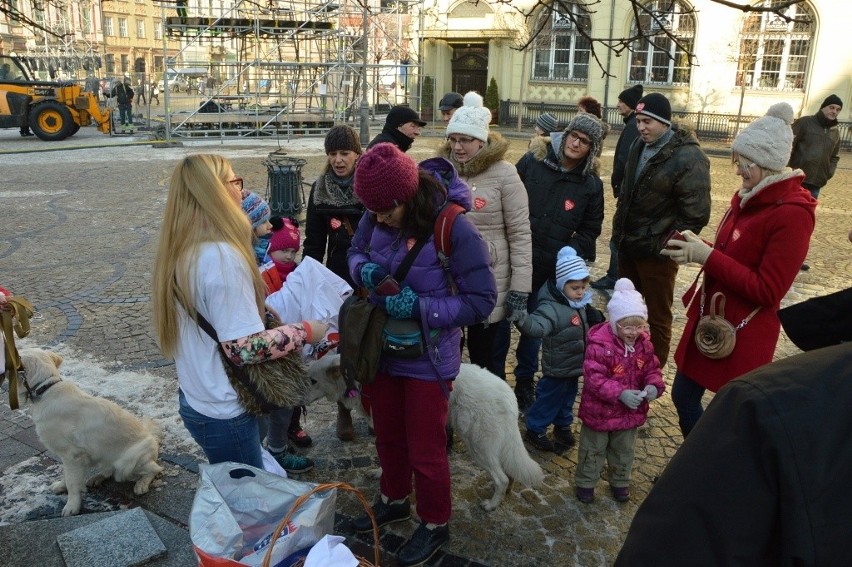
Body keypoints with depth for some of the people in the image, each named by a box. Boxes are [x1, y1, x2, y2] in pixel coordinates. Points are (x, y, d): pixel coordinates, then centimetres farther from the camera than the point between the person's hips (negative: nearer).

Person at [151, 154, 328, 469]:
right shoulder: (222, 256, -25)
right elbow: (245, 348, -27)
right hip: (224, 413, -8)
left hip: (195, 399, 8)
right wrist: (304, 332, -15)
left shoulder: (181, 251, 3)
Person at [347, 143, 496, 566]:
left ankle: (435, 525, 38)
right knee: (387, 436, 24)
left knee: (425, 451, 12)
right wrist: (364, 270, -16)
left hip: (427, 358, -5)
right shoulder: (377, 217, -12)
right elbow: (356, 250, 8)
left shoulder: (454, 229, -26)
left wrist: (421, 307, -29)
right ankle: (394, 500, 51)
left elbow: (482, 301, -21)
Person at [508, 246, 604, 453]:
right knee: (549, 398, 8)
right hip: (557, 369, -8)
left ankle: (563, 425, 47)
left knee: (568, 397, 25)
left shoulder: (581, 304, -1)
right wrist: (522, 319, -64)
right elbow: (537, 326, -47)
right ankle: (534, 429, 28)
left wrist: (595, 317, 5)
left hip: (575, 366, 8)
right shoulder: (552, 308, -29)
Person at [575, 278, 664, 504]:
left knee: (623, 451, 25)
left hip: (631, 412, 5)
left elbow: (652, 369, 2)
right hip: (600, 411, -5)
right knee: (593, 450, 16)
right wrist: (621, 394, -36)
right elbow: (594, 378, -28)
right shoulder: (599, 344, -27)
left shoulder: (644, 343, -7)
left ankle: (620, 481, 47)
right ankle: (585, 482, 36)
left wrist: (653, 385, -20)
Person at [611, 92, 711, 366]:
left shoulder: (689, 158, -19)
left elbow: (695, 215, -20)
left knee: (658, 317, 7)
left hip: (656, 252, -8)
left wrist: (666, 246, -17)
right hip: (628, 245, 8)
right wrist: (619, 231, 14)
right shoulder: (639, 145, 6)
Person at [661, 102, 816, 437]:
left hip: (744, 334, -8)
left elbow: (767, 291, -22)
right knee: (684, 396, 18)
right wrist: (696, 249, -4)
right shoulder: (748, 197, 5)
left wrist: (706, 256, -24)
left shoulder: (792, 214, -20)